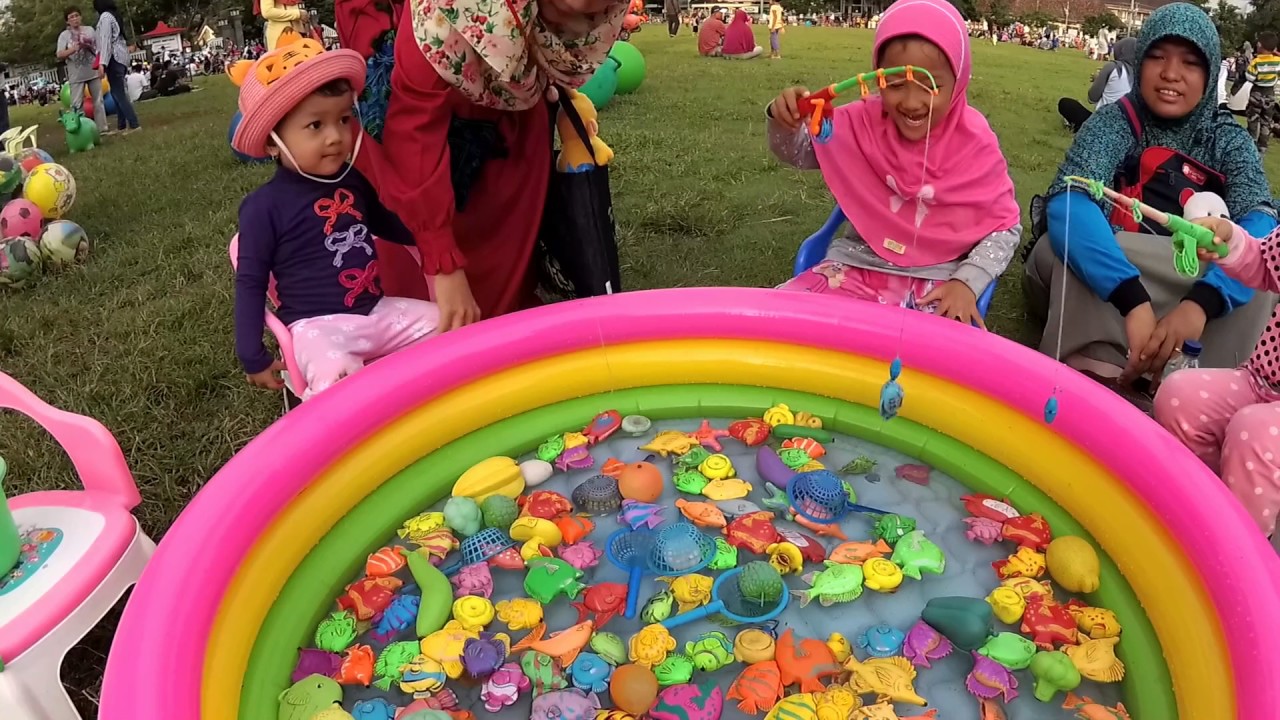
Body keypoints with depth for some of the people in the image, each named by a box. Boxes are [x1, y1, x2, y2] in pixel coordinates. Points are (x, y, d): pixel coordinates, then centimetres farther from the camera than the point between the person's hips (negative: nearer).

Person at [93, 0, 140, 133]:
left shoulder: (105, 16, -9)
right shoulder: (114, 15, 18)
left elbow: (106, 40, -17)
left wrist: (102, 63, -21)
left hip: (114, 58, -9)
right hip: (120, 57, 9)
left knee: (118, 93, -10)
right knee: (117, 92, 10)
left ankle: (134, 124, -14)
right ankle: (122, 126, 12)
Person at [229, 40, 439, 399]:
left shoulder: (352, 180, 8)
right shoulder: (264, 206, -10)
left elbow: (385, 224, 30)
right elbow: (250, 283, -4)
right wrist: (253, 356, -4)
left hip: (377, 310, 6)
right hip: (318, 325, -6)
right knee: (337, 375, -35)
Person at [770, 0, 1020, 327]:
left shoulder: (975, 144, -8)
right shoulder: (864, 122, -4)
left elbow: (1006, 226, -1)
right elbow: (798, 152, 8)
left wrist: (966, 282, -16)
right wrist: (785, 122, -15)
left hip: (937, 279, -2)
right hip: (860, 264, 2)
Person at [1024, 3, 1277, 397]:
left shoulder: (1229, 140, -2)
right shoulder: (1117, 120, -9)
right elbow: (1067, 204, -30)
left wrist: (1199, 304, -42)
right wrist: (1134, 301, -45)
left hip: (1185, 291, 3)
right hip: (1098, 293, -2)